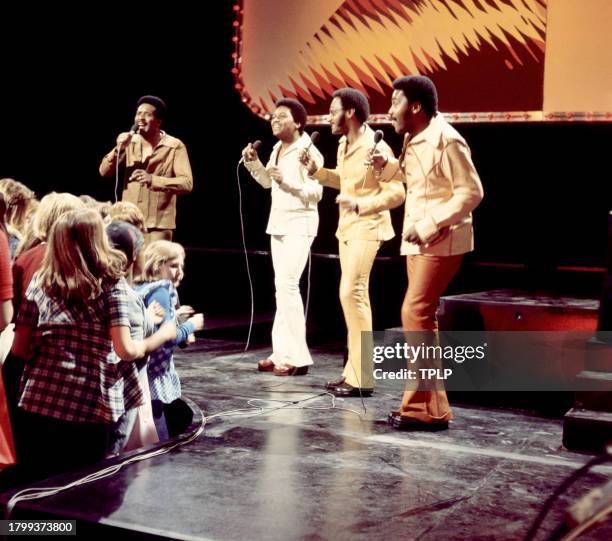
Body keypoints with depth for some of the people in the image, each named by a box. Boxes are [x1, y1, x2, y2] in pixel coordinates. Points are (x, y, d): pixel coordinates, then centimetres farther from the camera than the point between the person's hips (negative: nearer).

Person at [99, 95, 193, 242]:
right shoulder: (130, 142, 8)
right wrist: (119, 149, -12)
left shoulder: (175, 147, -7)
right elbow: (104, 172, 5)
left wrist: (153, 180, -27)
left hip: (158, 225, -4)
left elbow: (187, 183, -15)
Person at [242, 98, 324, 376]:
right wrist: (253, 162, 9)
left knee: (287, 285, -13)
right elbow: (266, 181, 25)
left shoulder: (308, 151, -12)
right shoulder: (277, 149, 12)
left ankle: (296, 357, -8)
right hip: (279, 223, 9)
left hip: (299, 224, -9)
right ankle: (283, 353, 14)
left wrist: (287, 182, -30)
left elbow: (316, 193, -18)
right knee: (283, 287, 9)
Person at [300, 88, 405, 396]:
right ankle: (354, 372, 19)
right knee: (356, 296, 11)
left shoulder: (376, 147, -18)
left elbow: (396, 194, -19)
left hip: (366, 228, -9)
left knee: (351, 293, -15)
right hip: (346, 227, 9)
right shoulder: (343, 145, 8)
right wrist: (316, 171, 11)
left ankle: (362, 379, -10)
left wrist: (360, 204, -29)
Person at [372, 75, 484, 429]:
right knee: (423, 317, 11)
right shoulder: (413, 140, 10)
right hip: (418, 240, 10)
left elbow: (471, 192, -17)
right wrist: (388, 165, 8)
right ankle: (429, 404, 20)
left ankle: (426, 409, -9)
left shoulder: (446, 141, -16)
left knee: (415, 313, -15)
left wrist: (431, 225, -21)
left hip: (441, 241, -10)